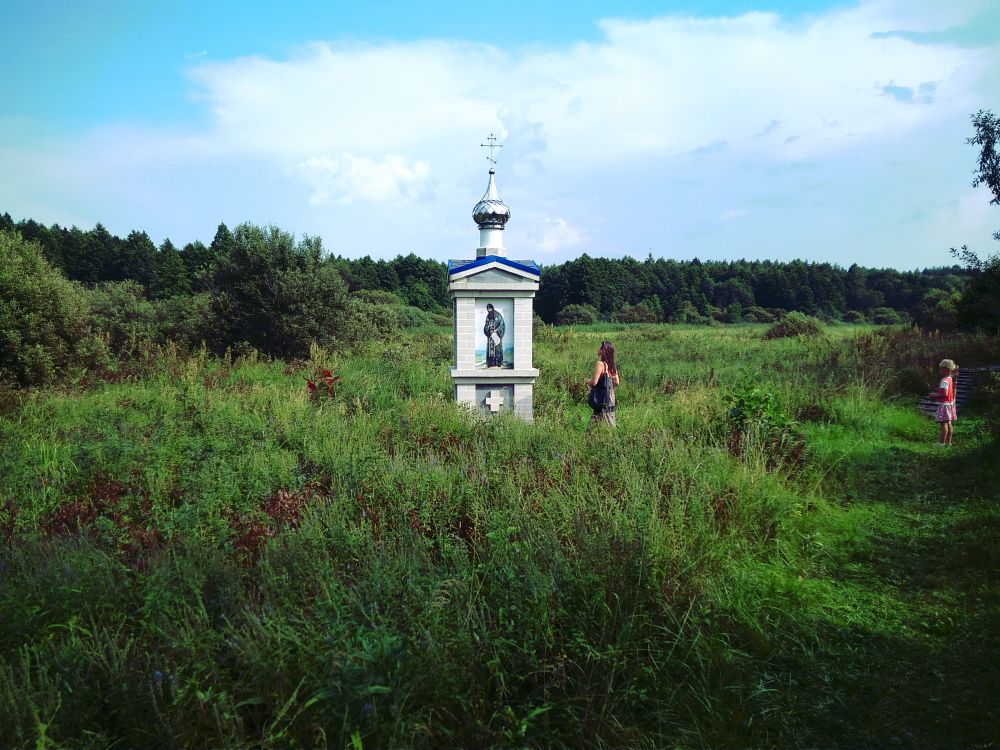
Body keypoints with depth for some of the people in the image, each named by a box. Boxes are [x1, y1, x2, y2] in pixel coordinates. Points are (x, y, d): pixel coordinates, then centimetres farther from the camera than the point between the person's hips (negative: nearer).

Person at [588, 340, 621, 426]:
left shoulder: (600, 364, -14)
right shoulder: (613, 365, 8)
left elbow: (594, 382, -18)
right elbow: (617, 383, 13)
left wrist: (588, 381, 2)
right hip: (611, 398, 8)